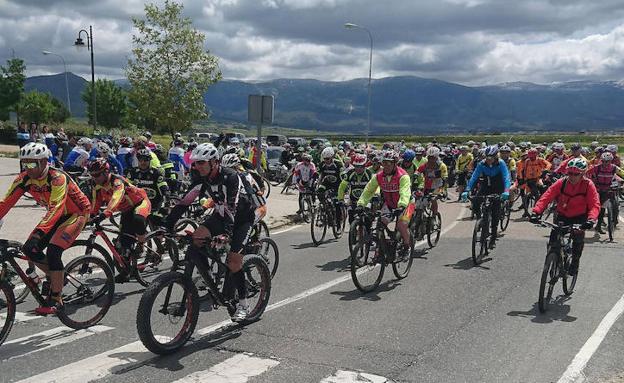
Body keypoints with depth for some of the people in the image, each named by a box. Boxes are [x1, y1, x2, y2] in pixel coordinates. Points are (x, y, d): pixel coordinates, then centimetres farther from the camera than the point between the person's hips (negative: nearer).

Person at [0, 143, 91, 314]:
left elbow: (56, 208, -41)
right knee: (29, 249, -6)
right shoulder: (24, 179, -12)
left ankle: (56, 300, -11)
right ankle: (57, 278, 16)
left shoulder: (57, 178, -31)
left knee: (53, 251, -23)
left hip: (77, 213, -7)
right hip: (57, 215, 7)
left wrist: (38, 233, -53)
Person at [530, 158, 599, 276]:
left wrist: (591, 219, -43)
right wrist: (536, 212, -36)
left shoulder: (588, 185, -16)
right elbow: (546, 197, -21)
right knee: (553, 237, -16)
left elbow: (595, 204, -23)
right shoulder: (561, 183, -15)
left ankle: (575, 262, 6)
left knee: (578, 239, -21)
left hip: (579, 217, -1)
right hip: (562, 216, 1)